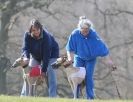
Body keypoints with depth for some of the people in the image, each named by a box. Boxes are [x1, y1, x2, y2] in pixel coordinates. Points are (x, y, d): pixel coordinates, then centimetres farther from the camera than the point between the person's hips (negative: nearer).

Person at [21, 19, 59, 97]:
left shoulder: (46, 36, -35)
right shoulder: (27, 35, -23)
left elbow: (46, 55, -34)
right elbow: (25, 48, -25)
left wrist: (44, 69, -35)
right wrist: (26, 57, -47)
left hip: (51, 53, -4)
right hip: (36, 55, 4)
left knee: (50, 73, -19)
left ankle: (53, 96, -19)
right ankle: (24, 95, 2)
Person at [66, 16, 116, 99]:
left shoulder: (93, 34, -28)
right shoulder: (75, 34, -25)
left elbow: (102, 47, -24)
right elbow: (69, 48, -10)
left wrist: (109, 60, -24)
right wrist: (70, 57, -25)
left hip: (91, 59, -1)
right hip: (79, 58, 1)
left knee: (88, 77, -10)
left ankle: (90, 97, -2)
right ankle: (76, 97, 2)